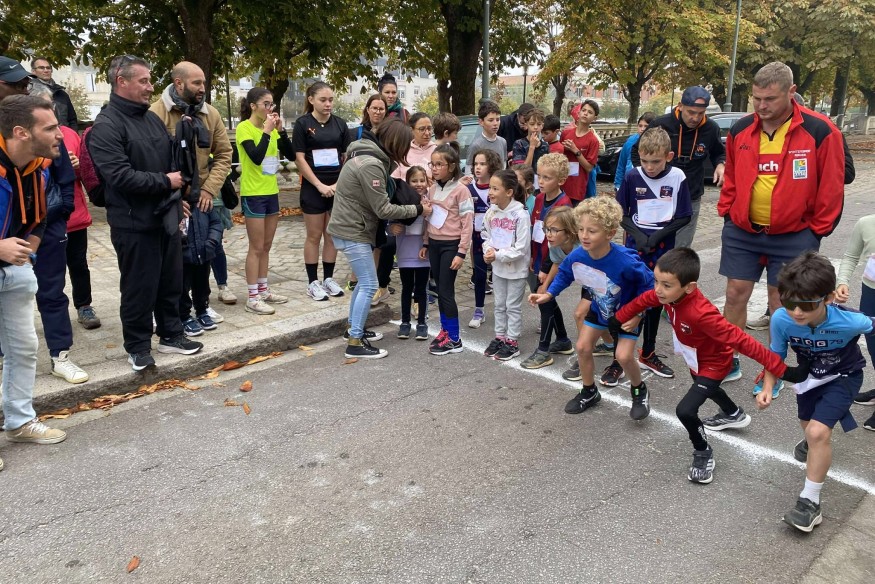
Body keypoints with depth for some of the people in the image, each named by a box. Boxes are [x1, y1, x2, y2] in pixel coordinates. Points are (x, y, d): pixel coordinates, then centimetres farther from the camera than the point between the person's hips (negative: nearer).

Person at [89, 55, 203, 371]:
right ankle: (138, 347, 19)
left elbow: (172, 158, 21)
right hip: (134, 224, -7)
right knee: (139, 288, 4)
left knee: (171, 281, 16)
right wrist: (165, 182, -14)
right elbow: (120, 176, -23)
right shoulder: (106, 126, -14)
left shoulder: (152, 119, 12)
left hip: (167, 217, 7)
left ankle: (171, 334, 31)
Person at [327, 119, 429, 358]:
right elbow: (383, 209, -20)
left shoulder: (368, 156, 10)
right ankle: (355, 343, -3)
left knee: (364, 281, 20)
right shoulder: (371, 165, -22)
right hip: (353, 232, -10)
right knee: (369, 285, -7)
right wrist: (418, 209, -12)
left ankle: (353, 328, 32)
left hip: (350, 228, 10)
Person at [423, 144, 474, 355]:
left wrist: (461, 253, -16)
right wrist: (425, 244, 16)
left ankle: (454, 339, 2)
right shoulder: (433, 188, 8)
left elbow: (467, 224, -14)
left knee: (446, 291, -6)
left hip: (451, 245, -7)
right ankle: (445, 330, 24)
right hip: (435, 244, 7)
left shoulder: (461, 190, -13)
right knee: (440, 290, 12)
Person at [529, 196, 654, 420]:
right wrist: (548, 295, -12)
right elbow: (564, 274, -2)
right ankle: (589, 392, 29)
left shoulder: (625, 262, -40)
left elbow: (647, 283, -21)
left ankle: (639, 392, 18)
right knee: (582, 347, 5)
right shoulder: (576, 256, -26)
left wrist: (637, 314, -21)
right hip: (599, 308, 5)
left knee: (624, 356, -14)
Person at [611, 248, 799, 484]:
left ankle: (703, 453, 9)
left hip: (714, 363, -8)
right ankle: (734, 415, 67)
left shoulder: (701, 313, -45)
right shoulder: (666, 293, -24)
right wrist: (619, 319, 9)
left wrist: (779, 367, -41)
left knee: (685, 411, -20)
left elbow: (740, 340, -43)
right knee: (703, 388, 36)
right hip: (695, 359, 8)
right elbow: (643, 300, -3)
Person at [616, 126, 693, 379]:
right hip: (635, 244, -1)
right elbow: (621, 213, 0)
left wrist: (659, 235, -14)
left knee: (656, 301, 13)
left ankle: (648, 353, 29)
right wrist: (637, 234, -15)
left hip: (663, 247, 1)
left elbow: (684, 216, -2)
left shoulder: (677, 177, -7)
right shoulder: (632, 176, -7)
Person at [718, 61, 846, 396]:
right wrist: (727, 214, 8)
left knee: (780, 302, 6)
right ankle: (728, 363, 19)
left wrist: (815, 232, -4)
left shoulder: (820, 132, -11)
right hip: (741, 231, 3)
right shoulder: (740, 131, 1)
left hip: (792, 236, -3)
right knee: (735, 294, 6)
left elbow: (831, 189, -5)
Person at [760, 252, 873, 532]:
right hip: (809, 375, 4)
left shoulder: (850, 321, -39)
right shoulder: (781, 319, -34)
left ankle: (810, 502, -3)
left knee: (818, 432, -21)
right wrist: (767, 388, -26)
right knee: (809, 426, 26)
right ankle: (816, 444, 65)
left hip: (843, 376, -4)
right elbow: (776, 356, -14)